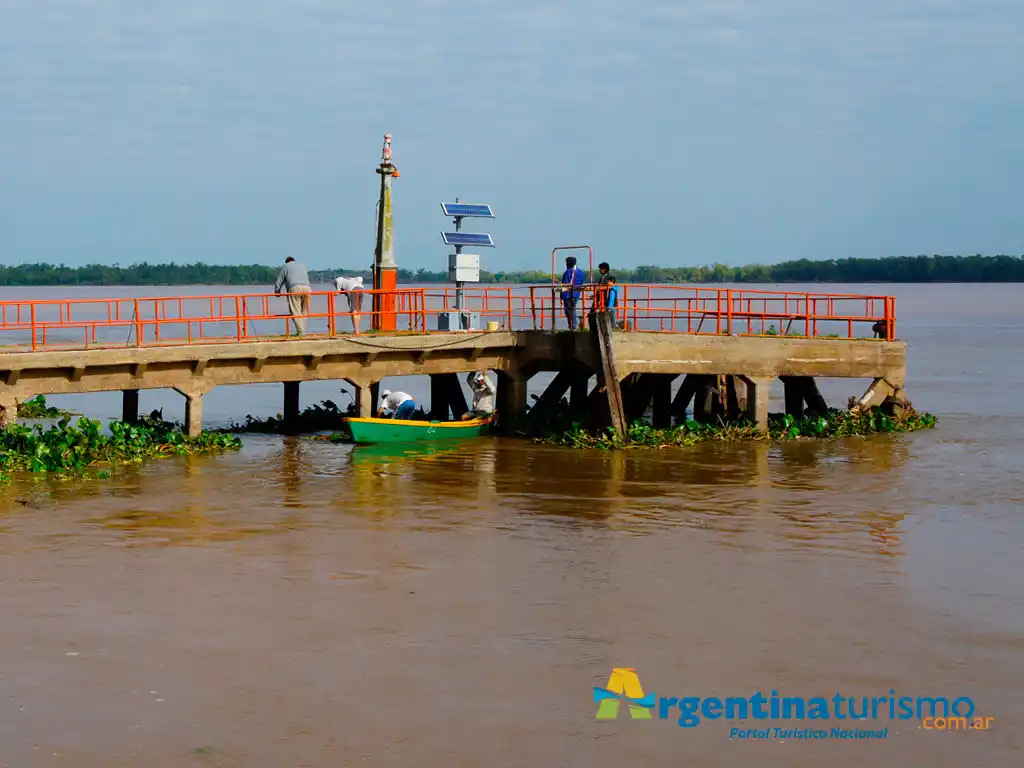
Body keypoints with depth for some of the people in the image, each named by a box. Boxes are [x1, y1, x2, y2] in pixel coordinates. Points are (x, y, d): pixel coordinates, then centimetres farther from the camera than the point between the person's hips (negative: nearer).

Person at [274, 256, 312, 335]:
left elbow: (279, 281, 21)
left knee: (295, 312, -6)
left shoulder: (285, 266, 21)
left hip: (295, 288, -4)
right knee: (304, 311, 8)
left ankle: (300, 332, -15)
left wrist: (277, 291, 35)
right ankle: (302, 331, 3)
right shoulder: (302, 266, 34)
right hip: (306, 288, 4)